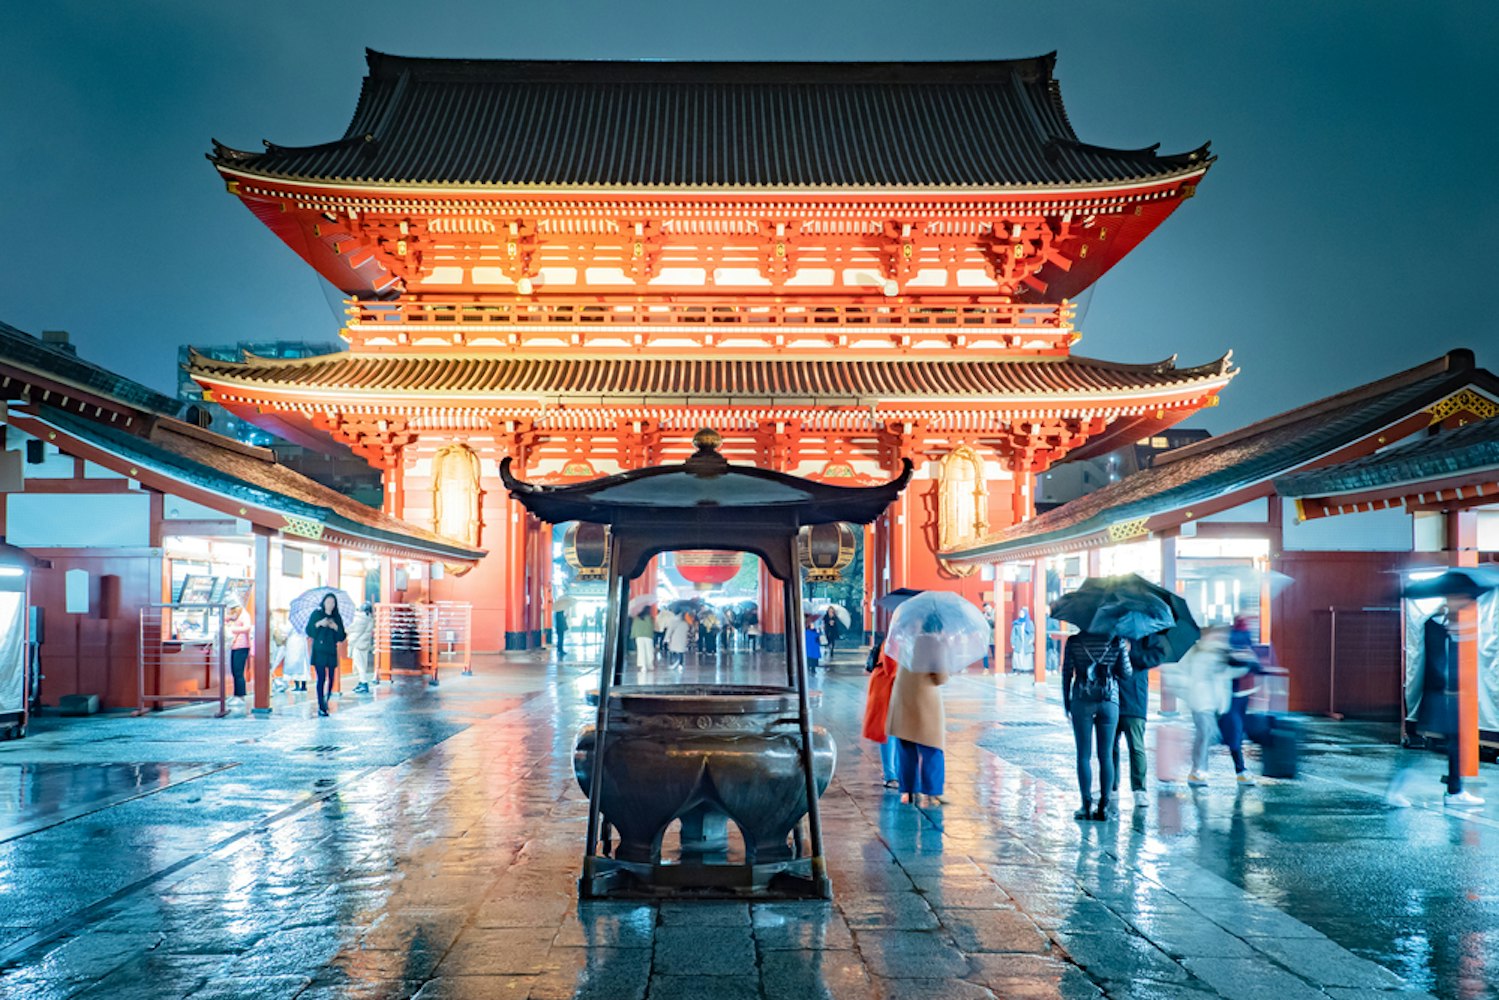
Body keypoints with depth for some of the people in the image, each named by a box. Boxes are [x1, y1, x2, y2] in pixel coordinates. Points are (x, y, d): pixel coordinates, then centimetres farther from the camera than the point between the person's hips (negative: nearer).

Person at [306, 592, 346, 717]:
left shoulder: (337, 618, 10)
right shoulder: (316, 614, 4)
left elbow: (342, 637, 7)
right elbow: (309, 631, -2)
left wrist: (336, 627, -9)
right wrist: (318, 624, -16)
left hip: (332, 652, 3)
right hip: (319, 651, -3)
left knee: (331, 678, 0)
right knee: (321, 678, -8)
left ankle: (326, 700, 22)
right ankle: (321, 706, -4)